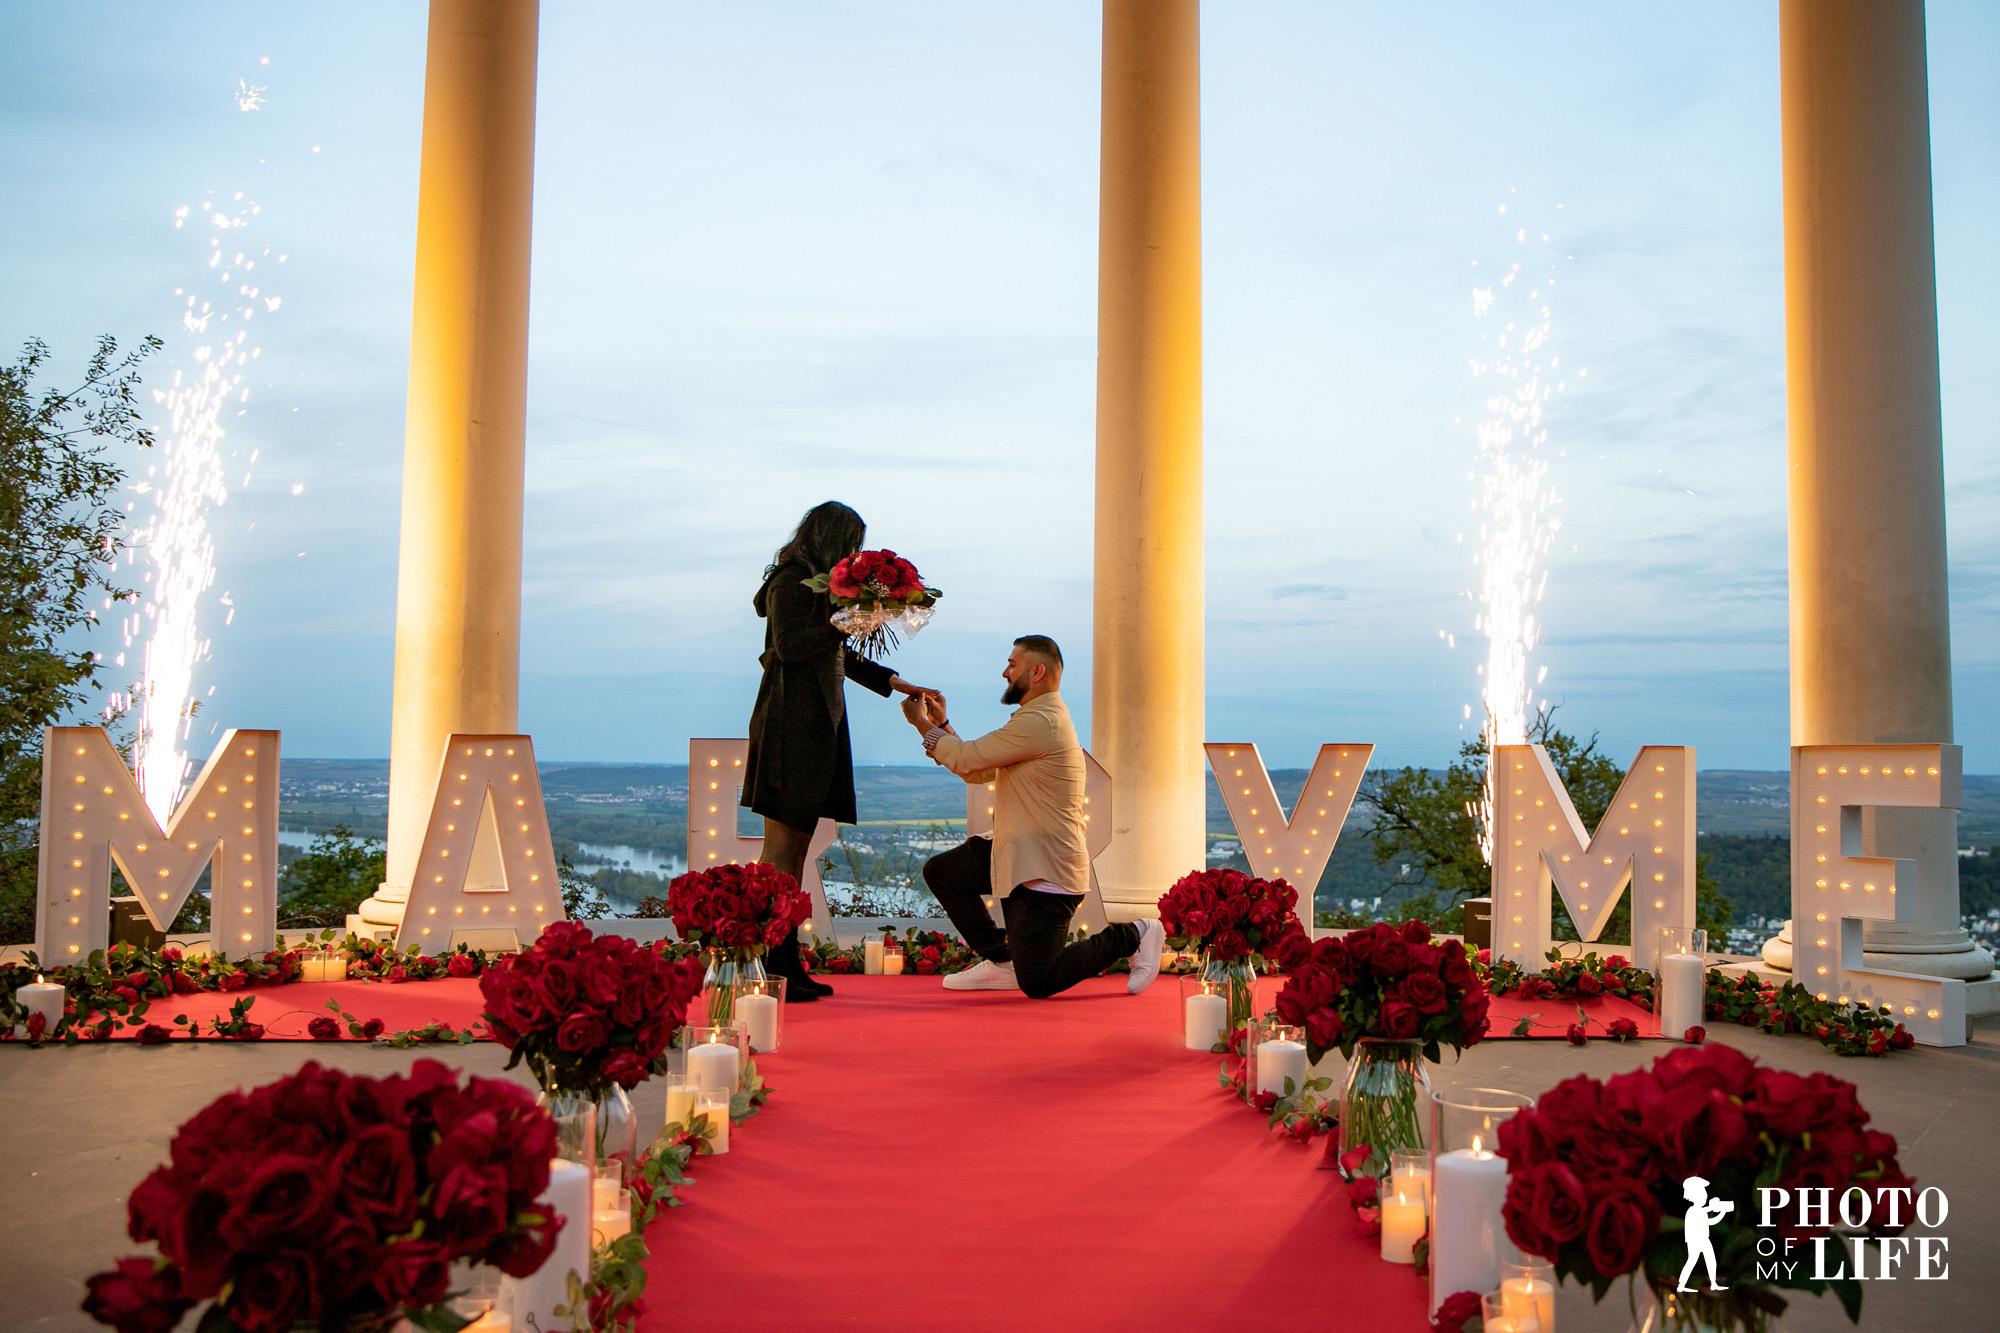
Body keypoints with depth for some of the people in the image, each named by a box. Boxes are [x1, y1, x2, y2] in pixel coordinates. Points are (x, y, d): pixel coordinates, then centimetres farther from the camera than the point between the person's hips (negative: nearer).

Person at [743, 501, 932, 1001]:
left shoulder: (817, 583, 23)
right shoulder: (790, 581, -6)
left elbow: (837, 655, 29)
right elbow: (788, 646, -18)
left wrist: (895, 683, 28)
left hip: (816, 725, 10)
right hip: (791, 724, -10)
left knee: (796, 847, 7)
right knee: (781, 847, -10)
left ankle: (787, 966, 10)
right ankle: (766, 972, -8)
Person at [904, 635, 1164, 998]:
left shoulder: (1039, 722, -19)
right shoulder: (1041, 717, 17)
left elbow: (967, 760, -17)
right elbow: (978, 773, 17)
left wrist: (922, 724, -2)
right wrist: (942, 725, 11)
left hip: (1046, 869, -10)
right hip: (1019, 858, 10)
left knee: (1036, 984, -7)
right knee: (940, 871, 6)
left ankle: (1131, 937, 7)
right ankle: (1001, 961, 11)